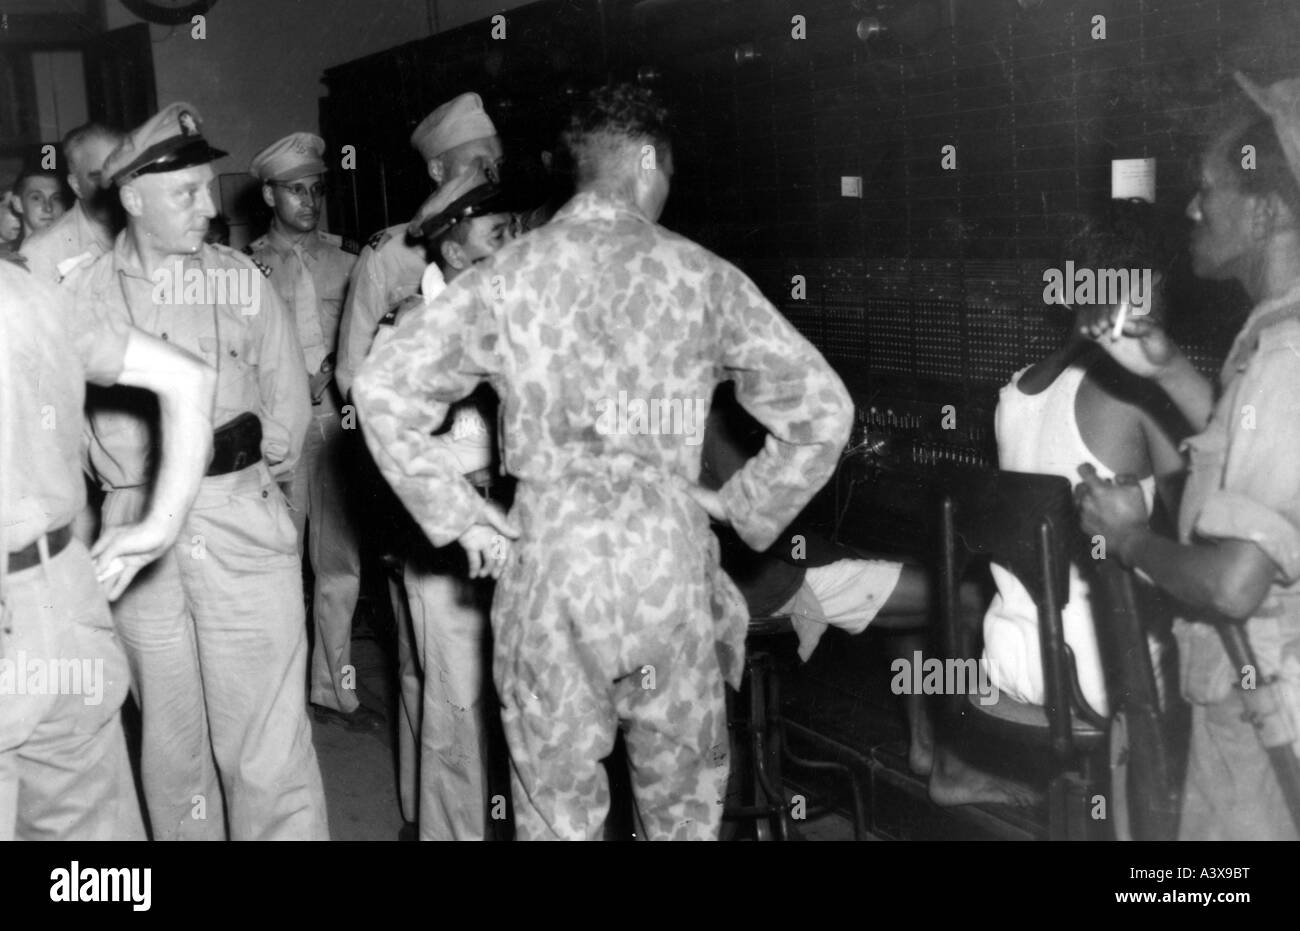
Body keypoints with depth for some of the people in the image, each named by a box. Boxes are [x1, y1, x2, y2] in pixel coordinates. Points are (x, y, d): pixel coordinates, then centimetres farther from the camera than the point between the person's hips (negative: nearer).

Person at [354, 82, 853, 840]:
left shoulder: (508, 274, 1)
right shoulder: (701, 275, 1)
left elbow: (382, 387, -2)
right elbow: (823, 408, 1)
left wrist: (459, 516, 3)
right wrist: (745, 507, 11)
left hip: (545, 554, 0)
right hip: (670, 550, 0)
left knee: (557, 810, 12)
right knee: (687, 806, 16)